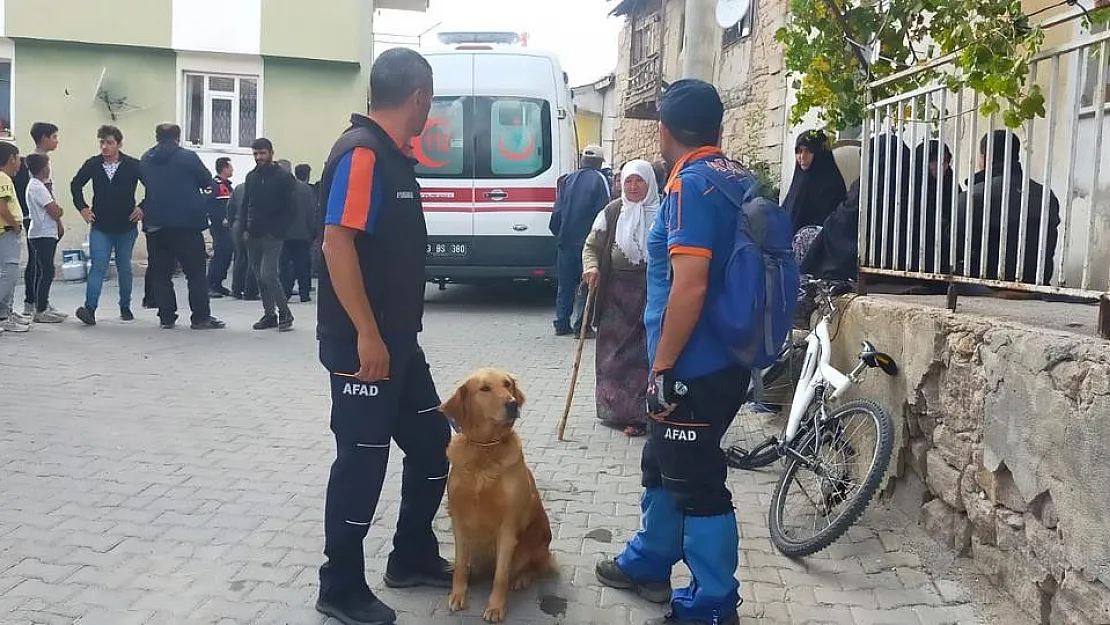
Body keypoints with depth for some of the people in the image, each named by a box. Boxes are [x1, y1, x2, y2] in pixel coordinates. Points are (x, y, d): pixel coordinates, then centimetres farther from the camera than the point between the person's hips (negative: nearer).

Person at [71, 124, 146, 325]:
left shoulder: (133, 165, -7)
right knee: (98, 267, -9)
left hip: (126, 227, 0)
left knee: (124, 268, 10)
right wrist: (82, 207, 5)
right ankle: (90, 309, -15)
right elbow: (75, 185, 15)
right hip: (100, 227, 1)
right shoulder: (93, 164, 0)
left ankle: (125, 307, 23)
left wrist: (142, 208, -7)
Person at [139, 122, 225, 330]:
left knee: (160, 273, 9)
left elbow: (146, 183, 19)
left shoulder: (145, 160, 8)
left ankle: (166, 317, 9)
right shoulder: (187, 157, -5)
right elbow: (207, 181, 2)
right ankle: (201, 317, -1)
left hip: (154, 225, 4)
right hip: (186, 222, -4)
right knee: (196, 272, 1)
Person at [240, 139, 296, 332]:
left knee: (268, 275, -15)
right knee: (259, 277, 8)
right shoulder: (251, 176, 12)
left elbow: (290, 209, -8)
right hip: (252, 236, 6)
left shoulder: (283, 177, -5)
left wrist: (277, 231, -13)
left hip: (272, 236, -6)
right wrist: (245, 229, 4)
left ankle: (284, 313, -1)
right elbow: (245, 205, 16)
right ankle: (269, 314, 18)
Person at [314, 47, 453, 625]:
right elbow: (337, 242, -23)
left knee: (432, 443, 16)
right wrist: (367, 335, -24)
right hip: (362, 344, -10)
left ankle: (412, 558, 32)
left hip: (400, 340, 10)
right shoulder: (361, 152, -16)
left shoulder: (393, 156, 13)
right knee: (362, 461, 1)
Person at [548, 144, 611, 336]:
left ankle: (562, 324, 15)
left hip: (566, 240, 5)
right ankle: (581, 324, -2)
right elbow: (603, 211, -11)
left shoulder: (569, 179, 11)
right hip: (587, 240, -5)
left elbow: (557, 211, 11)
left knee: (565, 284, 12)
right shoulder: (600, 179, -4)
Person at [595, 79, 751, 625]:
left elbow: (689, 286, -25)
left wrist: (662, 367, -18)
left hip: (694, 368, -10)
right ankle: (648, 563, 38)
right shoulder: (741, 181, 11)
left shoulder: (690, 185, -17)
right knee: (663, 466, 22)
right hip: (724, 360, 10)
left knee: (697, 483, 2)